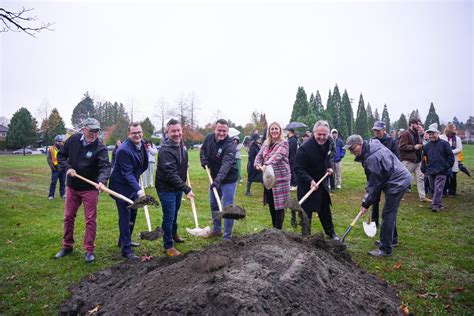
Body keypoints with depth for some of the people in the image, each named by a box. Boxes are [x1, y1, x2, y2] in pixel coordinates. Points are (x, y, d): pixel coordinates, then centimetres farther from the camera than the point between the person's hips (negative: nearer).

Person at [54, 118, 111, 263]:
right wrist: (67, 168, -11)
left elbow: (105, 166, -30)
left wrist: (101, 181, -49)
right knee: (68, 217, 15)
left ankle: (89, 250, 15)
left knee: (90, 220, 1)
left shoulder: (100, 147, -17)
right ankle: (67, 246, 33)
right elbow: (61, 155, 7)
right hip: (72, 187, 4)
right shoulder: (73, 139, -5)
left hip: (90, 188, -4)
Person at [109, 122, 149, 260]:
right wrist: (139, 189, -36)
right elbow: (127, 173, -29)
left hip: (133, 184, 8)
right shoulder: (123, 150, -26)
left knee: (132, 214, 18)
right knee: (125, 217, -5)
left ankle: (124, 240, 36)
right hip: (121, 187, -8)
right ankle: (126, 249, 3)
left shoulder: (142, 144, -1)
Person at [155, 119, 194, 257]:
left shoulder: (181, 145, 0)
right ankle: (168, 245, 16)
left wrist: (184, 186, 17)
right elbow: (171, 174, -33)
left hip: (178, 186, 8)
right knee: (169, 216, 0)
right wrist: (187, 189, -35)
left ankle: (174, 234, 46)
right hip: (166, 188, -8)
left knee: (175, 212, 24)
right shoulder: (165, 151, -28)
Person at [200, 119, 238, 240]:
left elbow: (226, 164, -39)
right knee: (213, 204, 18)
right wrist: (203, 159, -6)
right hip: (214, 178, 7)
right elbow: (203, 149, 14)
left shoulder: (230, 145, -26)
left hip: (228, 180, -7)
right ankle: (216, 229, 37)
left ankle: (227, 237, 9)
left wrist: (218, 179, -51)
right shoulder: (209, 138, -5)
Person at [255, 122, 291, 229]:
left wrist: (266, 164, -42)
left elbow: (277, 156, -26)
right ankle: (274, 227, 30)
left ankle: (278, 229, 8)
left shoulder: (284, 143, -9)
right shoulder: (266, 144, 11)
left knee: (279, 204, -3)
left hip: (280, 177, -7)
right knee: (270, 203, 14)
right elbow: (259, 155, 10)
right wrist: (257, 164, -12)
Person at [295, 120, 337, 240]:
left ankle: (330, 232, 38)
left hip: (322, 182, 7)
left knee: (325, 209, 21)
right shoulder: (305, 148, -27)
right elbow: (298, 169, -26)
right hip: (307, 184, -7)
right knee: (306, 212, 2)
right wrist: (310, 181, -37)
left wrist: (330, 166, -1)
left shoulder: (328, 143, -5)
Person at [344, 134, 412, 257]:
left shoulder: (372, 158, -27)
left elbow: (374, 184, -21)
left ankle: (385, 249, 0)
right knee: (390, 212, 20)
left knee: (388, 214, -6)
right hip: (401, 178, 11)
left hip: (398, 182, -11)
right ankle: (392, 239, 35)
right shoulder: (372, 145, 4)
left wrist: (366, 203, -12)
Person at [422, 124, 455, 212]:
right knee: (433, 189, 12)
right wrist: (425, 169, 12)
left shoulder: (444, 143, -4)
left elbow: (450, 156, -1)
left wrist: (447, 167, -5)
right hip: (430, 171, 5)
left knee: (438, 189, -10)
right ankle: (439, 204, 25)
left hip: (441, 172, -5)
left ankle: (435, 205, -8)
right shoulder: (427, 146, 9)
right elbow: (424, 158, 17)